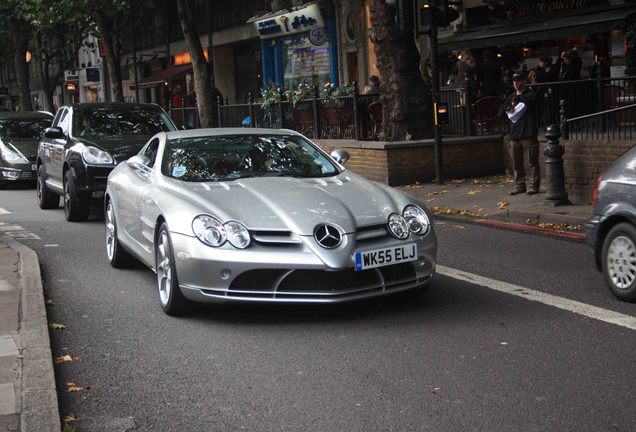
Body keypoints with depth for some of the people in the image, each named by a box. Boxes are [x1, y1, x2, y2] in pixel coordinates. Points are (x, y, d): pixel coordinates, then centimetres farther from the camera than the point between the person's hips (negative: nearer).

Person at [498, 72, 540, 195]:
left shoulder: (530, 94, -2)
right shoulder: (511, 97, 16)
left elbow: (530, 97, -28)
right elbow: (500, 112, 14)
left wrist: (517, 100, -22)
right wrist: (508, 108, -4)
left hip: (529, 134, -6)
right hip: (514, 134, 6)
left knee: (533, 161, -3)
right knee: (517, 162, 10)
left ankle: (534, 186, 0)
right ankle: (519, 185, 17)